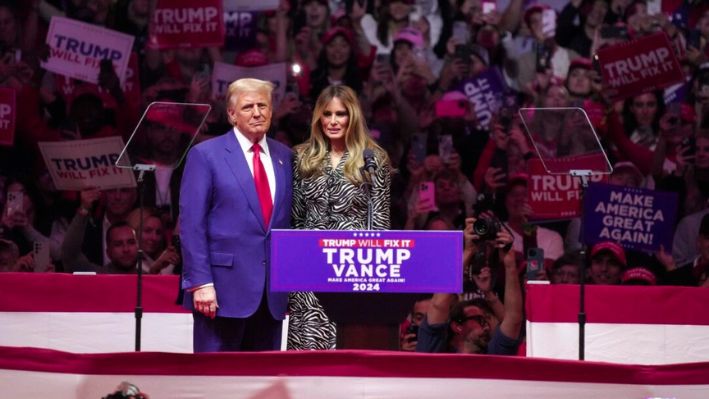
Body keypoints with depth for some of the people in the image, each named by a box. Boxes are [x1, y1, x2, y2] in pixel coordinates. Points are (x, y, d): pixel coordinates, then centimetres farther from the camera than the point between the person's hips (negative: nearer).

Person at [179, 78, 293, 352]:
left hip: (273, 293, 5)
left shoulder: (284, 157, 13)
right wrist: (201, 283, -13)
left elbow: (289, 222, 15)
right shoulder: (205, 155, -1)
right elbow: (191, 224, -5)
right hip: (224, 287, -5)